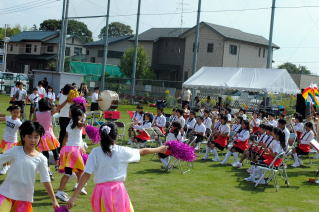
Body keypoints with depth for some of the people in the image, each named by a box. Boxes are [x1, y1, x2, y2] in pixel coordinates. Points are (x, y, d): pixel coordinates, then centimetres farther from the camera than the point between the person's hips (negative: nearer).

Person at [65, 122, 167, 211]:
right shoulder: (122, 151, -2)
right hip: (117, 190, 0)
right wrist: (159, 149, 31)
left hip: (101, 191, 1)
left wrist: (74, 197, -8)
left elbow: (86, 175, -9)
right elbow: (143, 151, 13)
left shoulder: (95, 152, -4)